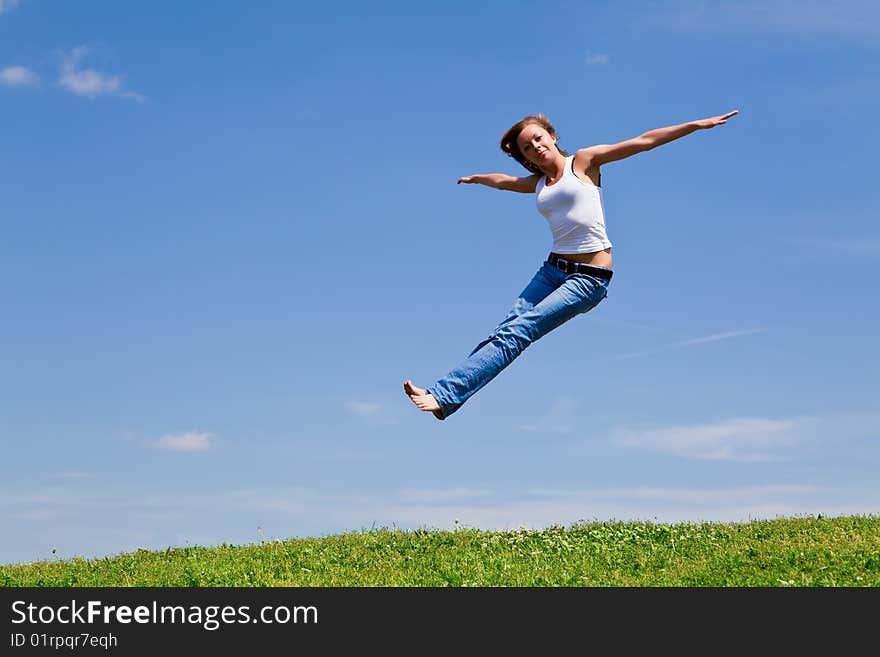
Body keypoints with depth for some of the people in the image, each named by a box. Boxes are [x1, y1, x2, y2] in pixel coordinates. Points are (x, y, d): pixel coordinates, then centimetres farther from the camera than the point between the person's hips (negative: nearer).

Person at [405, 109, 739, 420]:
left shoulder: (583, 161, 1)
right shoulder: (539, 183, 16)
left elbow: (643, 141, -1)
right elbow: (505, 181, 37)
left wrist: (697, 125, -3)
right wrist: (476, 178, 57)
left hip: (589, 278, -6)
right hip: (552, 269, 6)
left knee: (516, 333, -17)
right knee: (503, 332, -10)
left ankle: (446, 395, -23)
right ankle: (442, 392, -16)